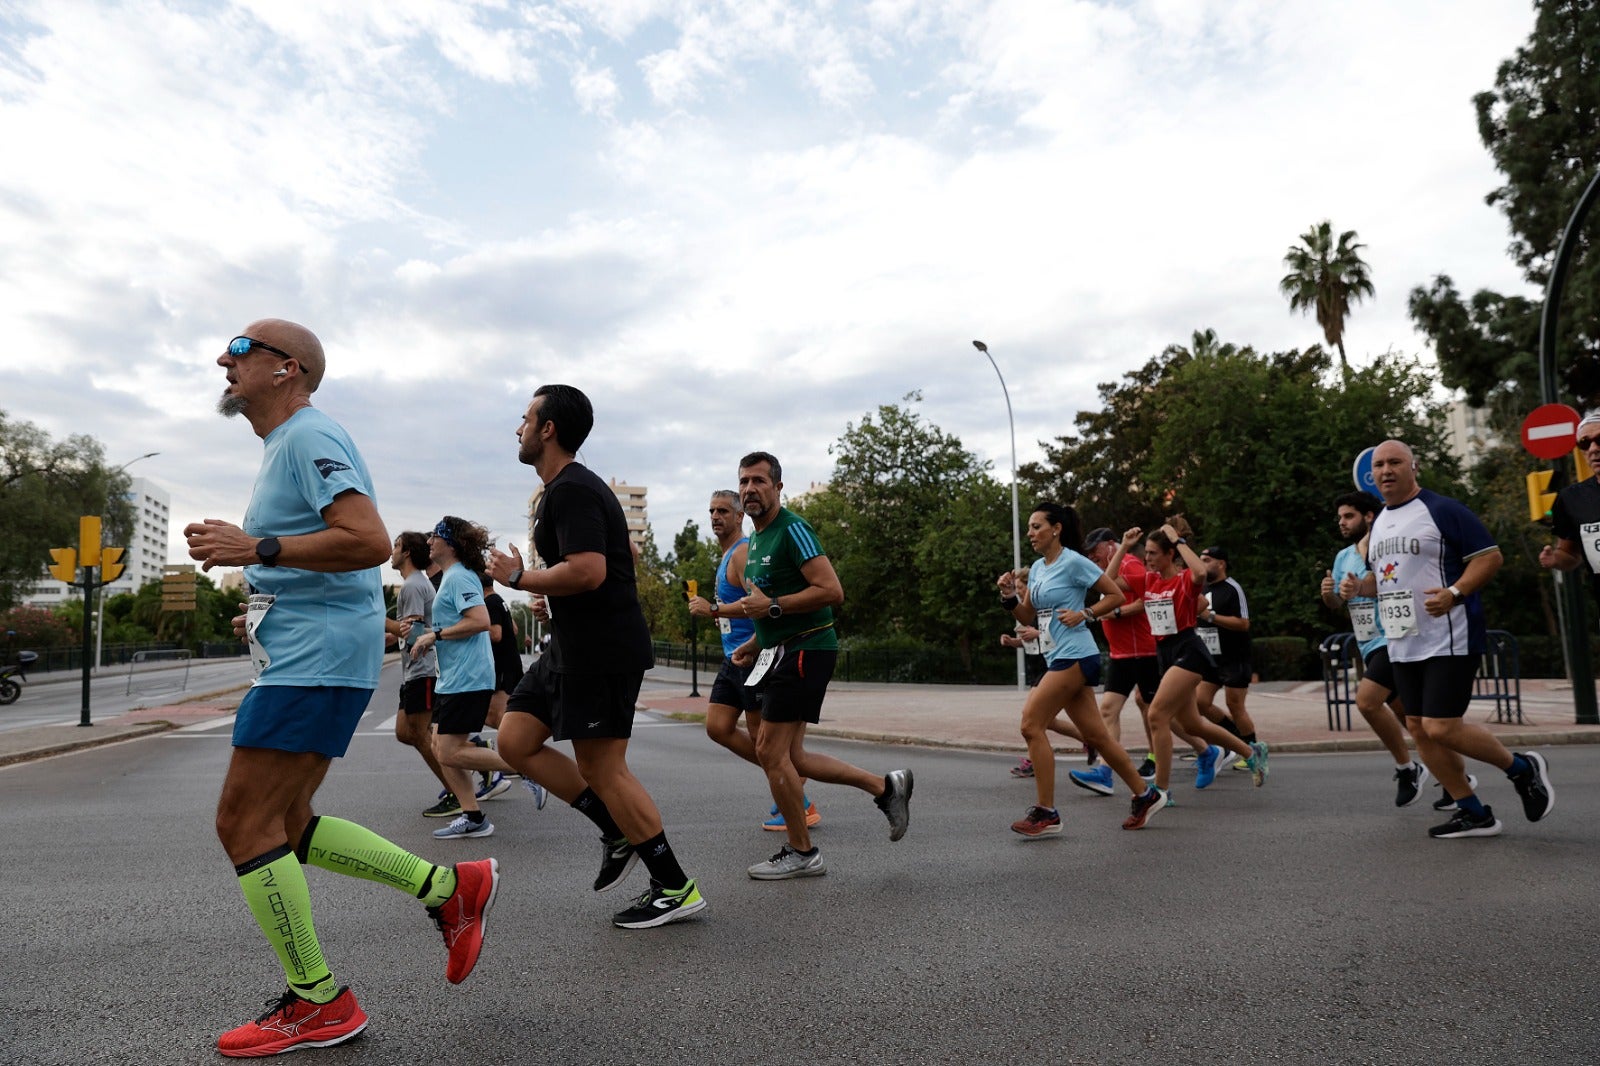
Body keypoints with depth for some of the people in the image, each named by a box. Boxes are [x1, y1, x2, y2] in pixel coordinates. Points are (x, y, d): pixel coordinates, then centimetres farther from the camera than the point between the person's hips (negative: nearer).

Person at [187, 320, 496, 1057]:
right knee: (284, 825, 13)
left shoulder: (309, 437, -11)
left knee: (245, 824, -6)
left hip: (317, 659, -11)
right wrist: (267, 611, 19)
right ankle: (451, 888, 16)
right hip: (305, 656, 11)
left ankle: (317, 1006, 7)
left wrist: (255, 548, -24)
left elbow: (369, 542, -24)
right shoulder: (285, 446, 22)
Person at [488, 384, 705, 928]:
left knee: (602, 769, -4)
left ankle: (676, 889, 8)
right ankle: (619, 834, 16)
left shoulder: (570, 490, -16)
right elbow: (625, 554, 27)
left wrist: (518, 578, -14)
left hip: (600, 652, -11)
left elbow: (588, 572, -29)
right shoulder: (575, 486, 18)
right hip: (575, 647, 11)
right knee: (515, 741, 11)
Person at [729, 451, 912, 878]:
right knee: (790, 756, 10)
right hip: (784, 652, 10)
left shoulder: (792, 529, -13)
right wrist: (755, 642, 17)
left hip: (805, 650, -10)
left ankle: (801, 854, 9)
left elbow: (831, 591, -22)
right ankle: (885, 786, 20)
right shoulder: (757, 538, 17)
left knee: (771, 751, -6)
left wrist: (771, 607, -21)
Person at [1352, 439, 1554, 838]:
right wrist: (1358, 586, 3)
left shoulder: (1442, 510, -9)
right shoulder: (1377, 523, 14)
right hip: (1402, 645, 8)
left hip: (1448, 640, -8)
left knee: (1441, 727, -12)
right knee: (1419, 728, 8)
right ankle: (1474, 813, 20)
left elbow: (1490, 555, -11)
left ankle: (1522, 768, 15)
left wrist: (1454, 593, -25)